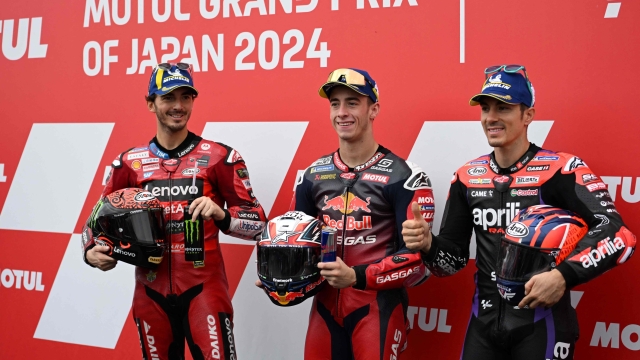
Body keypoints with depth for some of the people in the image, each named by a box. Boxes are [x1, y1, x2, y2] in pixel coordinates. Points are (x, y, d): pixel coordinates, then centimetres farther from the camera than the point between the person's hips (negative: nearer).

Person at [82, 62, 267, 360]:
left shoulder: (219, 157, -1)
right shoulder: (129, 163, 6)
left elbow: (256, 221, -3)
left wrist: (219, 213, -20)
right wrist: (93, 252, -5)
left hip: (203, 288, -3)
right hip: (151, 291, 3)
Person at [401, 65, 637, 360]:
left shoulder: (560, 169, -10)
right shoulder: (467, 177, 5)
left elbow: (617, 233, -18)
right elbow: (455, 258, 9)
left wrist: (564, 276, -28)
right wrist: (428, 245, -12)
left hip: (541, 322, -4)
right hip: (484, 322, 5)